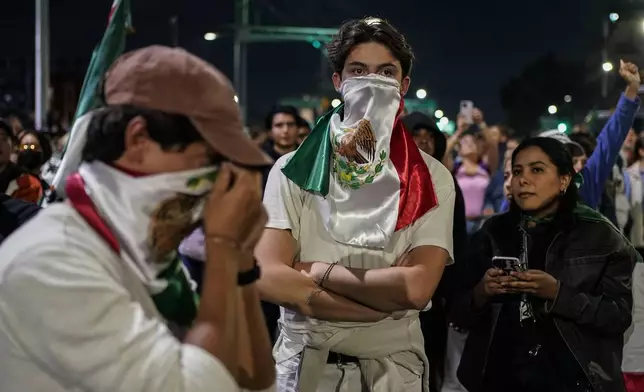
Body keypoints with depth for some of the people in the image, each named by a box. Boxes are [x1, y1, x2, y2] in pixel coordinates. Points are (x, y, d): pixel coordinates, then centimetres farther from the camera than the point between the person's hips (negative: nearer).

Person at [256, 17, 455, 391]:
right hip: (305, 361, 0)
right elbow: (268, 279, -14)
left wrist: (318, 272, -12)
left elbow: (417, 287, -16)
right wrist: (386, 298, -17)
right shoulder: (294, 170, -2)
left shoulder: (431, 179, -3)